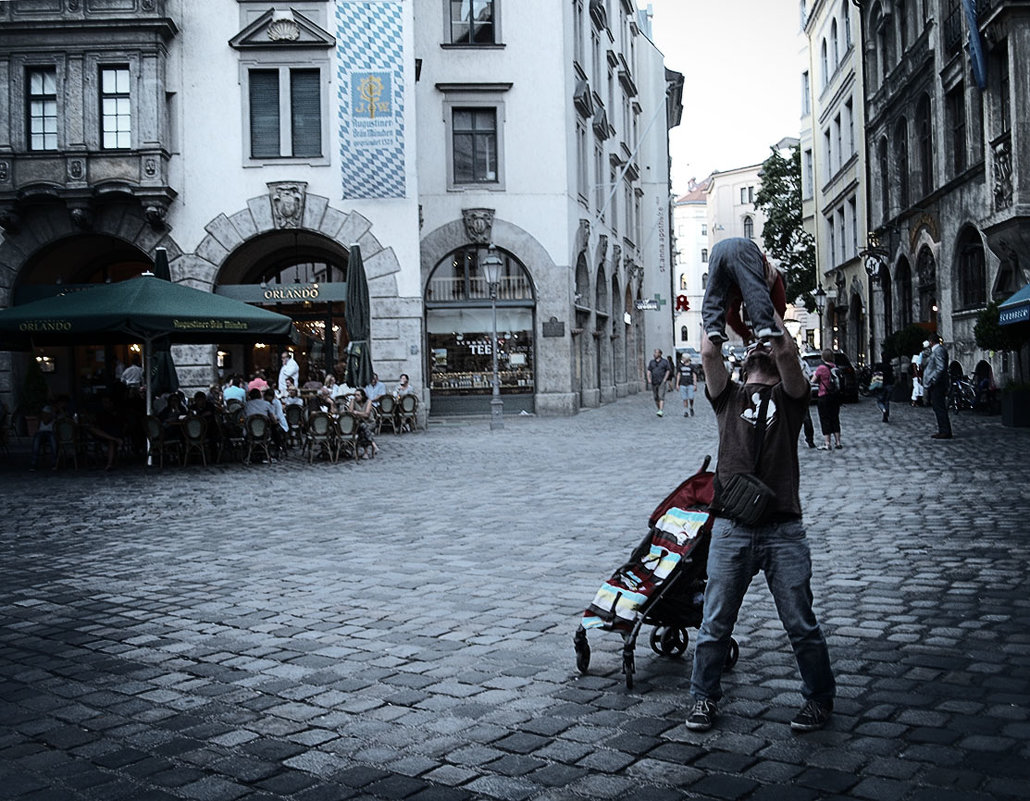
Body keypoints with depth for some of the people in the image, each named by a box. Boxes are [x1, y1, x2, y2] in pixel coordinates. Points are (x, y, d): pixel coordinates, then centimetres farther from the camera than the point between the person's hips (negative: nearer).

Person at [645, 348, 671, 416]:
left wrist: (664, 380, -8)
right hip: (654, 383, 4)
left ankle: (661, 411, -22)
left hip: (661, 382, -4)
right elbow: (648, 371, 8)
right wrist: (649, 380, -6)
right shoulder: (651, 362, 10)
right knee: (656, 398, 8)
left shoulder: (664, 362, 1)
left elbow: (667, 371, 3)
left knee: (661, 397, -14)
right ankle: (659, 409, 24)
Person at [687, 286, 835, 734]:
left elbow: (787, 352, -7)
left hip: (783, 529, -1)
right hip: (731, 528, 1)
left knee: (801, 625, 6)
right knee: (715, 624, 8)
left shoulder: (789, 397, 11)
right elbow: (708, 353, 1)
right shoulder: (728, 397, 15)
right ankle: (705, 698, 24)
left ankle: (820, 698, 26)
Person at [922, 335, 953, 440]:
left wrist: (931, 381, -20)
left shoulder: (939, 350, -15)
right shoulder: (935, 350, 16)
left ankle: (945, 432, -6)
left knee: (939, 408, -8)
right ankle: (943, 431, 18)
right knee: (938, 408, 13)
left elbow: (941, 368, -22)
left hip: (937, 385, -10)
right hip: (935, 385, 10)